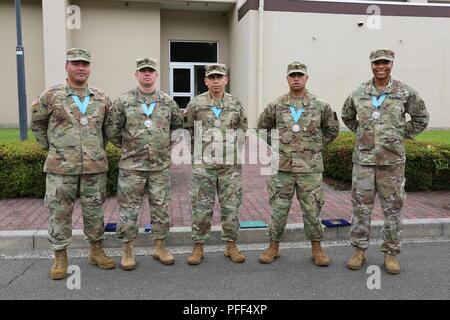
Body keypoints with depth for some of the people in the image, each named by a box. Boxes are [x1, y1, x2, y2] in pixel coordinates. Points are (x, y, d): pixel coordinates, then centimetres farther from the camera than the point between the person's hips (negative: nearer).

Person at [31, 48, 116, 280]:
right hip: (61, 167, -2)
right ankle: (60, 257, 20)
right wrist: (50, 147, 8)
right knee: (59, 213, 5)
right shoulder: (51, 96, -1)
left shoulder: (101, 98, 6)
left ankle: (96, 250, 26)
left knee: (94, 211, 11)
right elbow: (37, 124, 10)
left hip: (95, 167, 2)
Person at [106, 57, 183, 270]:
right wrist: (127, 147, 7)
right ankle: (127, 251, 17)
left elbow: (178, 126, 18)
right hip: (131, 166, -2)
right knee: (129, 209, 4)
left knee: (160, 208, 9)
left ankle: (160, 248, 22)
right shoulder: (123, 101, -2)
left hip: (161, 166, 2)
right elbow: (112, 130, 3)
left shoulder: (168, 102, 6)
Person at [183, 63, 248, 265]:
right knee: (201, 208, 3)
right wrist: (196, 148, 9)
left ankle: (231, 245, 21)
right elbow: (185, 128, 9)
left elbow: (243, 130, 16)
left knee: (231, 207, 7)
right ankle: (198, 247, 16)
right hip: (203, 165, -1)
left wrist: (235, 149, 12)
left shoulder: (236, 104, 7)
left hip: (231, 165, 2)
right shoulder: (196, 104, 0)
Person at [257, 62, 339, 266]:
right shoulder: (276, 106, 3)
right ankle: (273, 247, 22)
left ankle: (316, 248, 22)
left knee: (312, 210, 7)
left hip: (310, 167, 0)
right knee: (278, 208, 7)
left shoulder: (320, 106, 2)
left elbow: (332, 129, 16)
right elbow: (262, 128, 17)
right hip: (282, 167, 1)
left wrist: (316, 146, 9)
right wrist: (275, 146, 10)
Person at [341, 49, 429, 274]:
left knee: (392, 207, 7)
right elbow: (347, 116, 21)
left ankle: (391, 253, 21)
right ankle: (359, 251, 18)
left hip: (392, 161, -1)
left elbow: (421, 118, 12)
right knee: (361, 206, 6)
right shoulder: (359, 93, 4)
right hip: (363, 158, 1)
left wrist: (402, 134, 5)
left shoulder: (405, 93, 0)